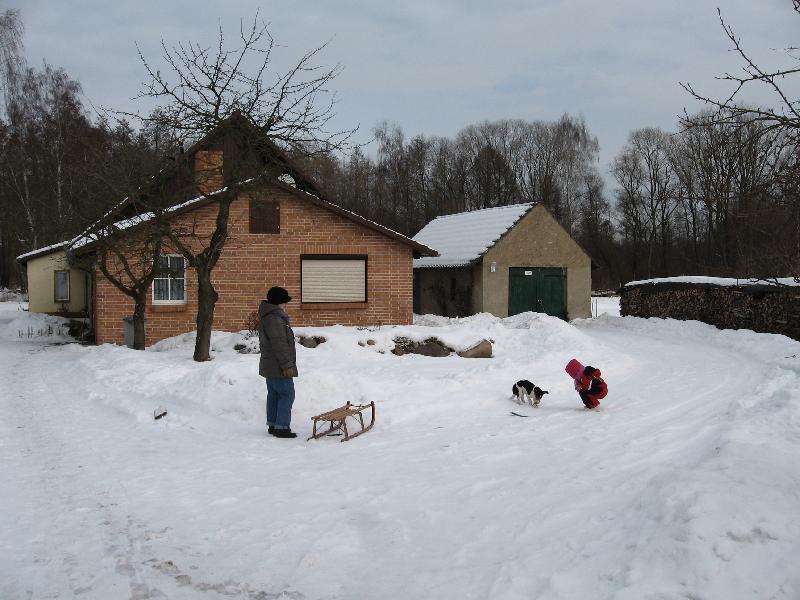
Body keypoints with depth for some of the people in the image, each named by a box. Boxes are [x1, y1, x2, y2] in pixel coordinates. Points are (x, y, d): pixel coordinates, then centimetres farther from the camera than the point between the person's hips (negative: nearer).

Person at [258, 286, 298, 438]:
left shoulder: (267, 316, 15)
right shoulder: (274, 319, -21)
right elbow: (279, 344, -24)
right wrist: (286, 365, -22)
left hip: (270, 366, 11)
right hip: (279, 367, -11)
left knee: (274, 394, 15)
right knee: (287, 394, -6)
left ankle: (272, 424, 21)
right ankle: (281, 427, -6)